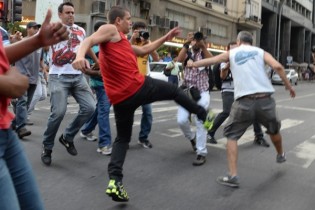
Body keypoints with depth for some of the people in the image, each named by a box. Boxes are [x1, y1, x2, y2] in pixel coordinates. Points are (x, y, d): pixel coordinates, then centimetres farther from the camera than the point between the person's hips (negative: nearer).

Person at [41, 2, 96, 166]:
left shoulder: (80, 30, 14)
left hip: (78, 76, 5)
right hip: (58, 77, -5)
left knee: (89, 107, -6)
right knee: (58, 112, -15)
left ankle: (68, 137, 15)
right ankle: (47, 148, 7)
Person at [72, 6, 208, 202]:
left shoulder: (121, 41, 28)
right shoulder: (110, 29, 3)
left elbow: (143, 50, 36)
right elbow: (89, 40, -15)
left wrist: (166, 38, 38)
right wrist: (80, 56, -36)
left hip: (120, 98, 9)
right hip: (139, 87, -9)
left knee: (122, 138, 15)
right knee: (174, 90, 15)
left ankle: (115, 181, -1)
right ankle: (203, 114, 33)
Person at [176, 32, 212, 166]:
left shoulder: (204, 53, 8)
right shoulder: (187, 53, 11)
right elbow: (179, 59, -12)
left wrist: (203, 45, -26)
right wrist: (186, 44, -23)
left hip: (202, 93, -2)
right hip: (187, 92, 2)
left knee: (200, 122, -7)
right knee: (181, 120, -10)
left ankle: (201, 153, -2)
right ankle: (191, 137, 21)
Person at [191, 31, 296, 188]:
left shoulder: (231, 53, 15)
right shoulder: (260, 51, 15)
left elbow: (209, 61, 25)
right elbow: (278, 67, -1)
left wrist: (193, 64, 42)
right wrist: (289, 86, 9)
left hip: (244, 101, -2)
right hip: (265, 99, 2)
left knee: (231, 135, 11)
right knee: (274, 129, 29)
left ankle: (233, 176, 1)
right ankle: (280, 155, 56)